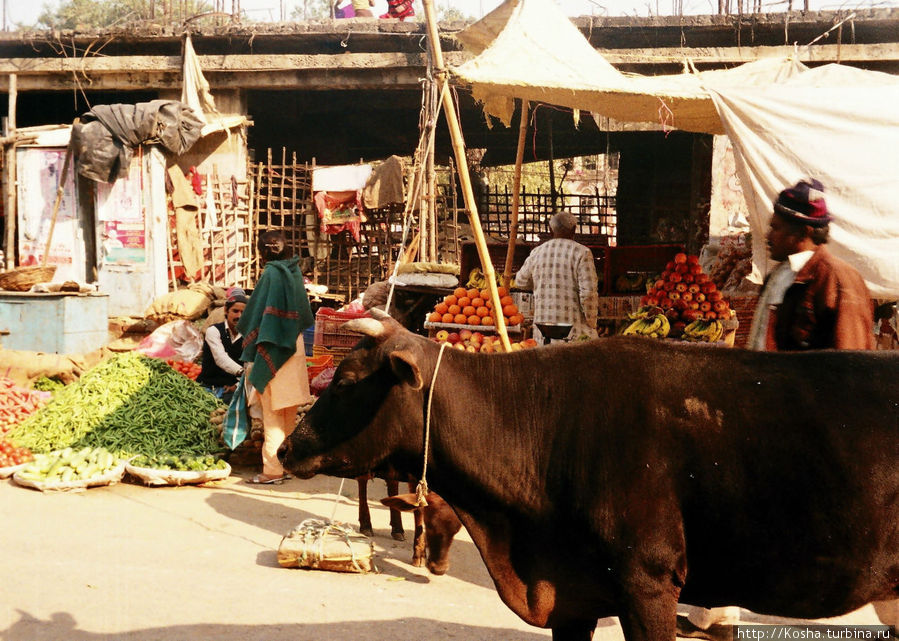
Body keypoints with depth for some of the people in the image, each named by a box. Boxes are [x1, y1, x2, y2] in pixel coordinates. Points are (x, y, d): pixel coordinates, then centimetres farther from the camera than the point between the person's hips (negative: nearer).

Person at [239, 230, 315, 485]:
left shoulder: (271, 274, -14)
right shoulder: (294, 271, 7)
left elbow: (257, 314, -12)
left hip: (273, 352, -7)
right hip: (294, 348, 7)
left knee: (272, 414, -2)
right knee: (289, 414, 14)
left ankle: (272, 469, 0)